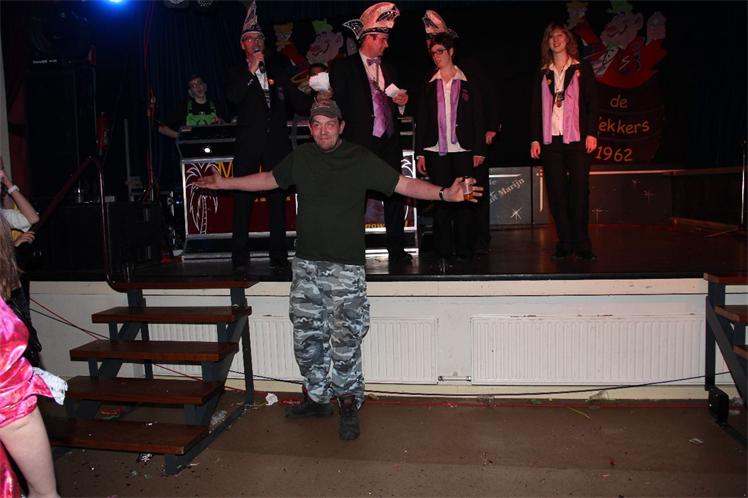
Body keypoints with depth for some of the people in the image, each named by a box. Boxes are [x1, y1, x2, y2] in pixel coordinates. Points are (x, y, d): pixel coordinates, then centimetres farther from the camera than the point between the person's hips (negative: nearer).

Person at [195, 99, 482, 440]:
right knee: (306, 338, 12)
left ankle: (349, 405, 16)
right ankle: (317, 398, 30)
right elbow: (269, 179, 23)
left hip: (346, 266, -5)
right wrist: (225, 183, 26)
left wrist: (445, 193, -23)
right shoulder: (300, 157, 9)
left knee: (345, 341, -3)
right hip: (306, 263, 5)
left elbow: (403, 184, -10)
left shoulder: (360, 159, -4)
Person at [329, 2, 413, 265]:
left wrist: (401, 102, 2)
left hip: (389, 142, 6)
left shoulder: (387, 69, 20)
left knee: (396, 195, 5)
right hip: (360, 142, -6)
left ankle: (396, 250, 14)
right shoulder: (343, 67, 1)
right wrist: (345, 141, -12)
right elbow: (338, 105, -4)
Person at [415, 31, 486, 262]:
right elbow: (421, 120, 8)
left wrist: (479, 149, -3)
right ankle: (443, 249, 10)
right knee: (440, 200, 2)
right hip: (436, 151, 1)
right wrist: (419, 153, 1)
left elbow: (478, 118, 4)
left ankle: (464, 249, 8)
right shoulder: (429, 87, 10)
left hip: (463, 150, -1)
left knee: (464, 199, 0)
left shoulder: (468, 84, 6)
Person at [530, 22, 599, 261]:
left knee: (580, 190, -6)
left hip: (577, 138, -2)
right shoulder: (542, 74, 15)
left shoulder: (582, 69, 10)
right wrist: (535, 139, 4)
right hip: (550, 140, 2)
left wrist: (591, 133, -7)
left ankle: (582, 244, -1)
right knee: (556, 192, 0)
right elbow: (536, 108, 12)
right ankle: (564, 244, 6)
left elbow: (592, 103, 4)